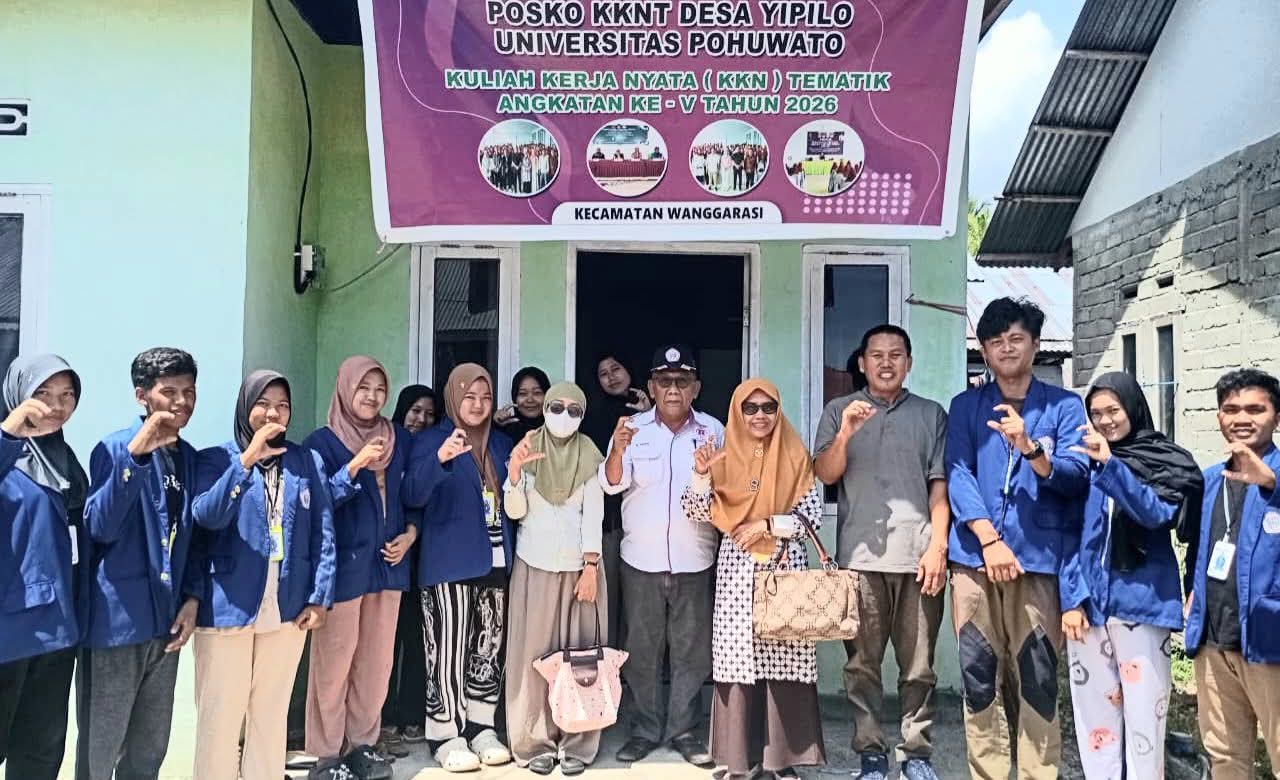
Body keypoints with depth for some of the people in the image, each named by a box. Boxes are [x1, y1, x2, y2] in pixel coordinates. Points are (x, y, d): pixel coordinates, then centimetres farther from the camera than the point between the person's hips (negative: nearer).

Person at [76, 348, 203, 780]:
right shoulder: (115, 448, -10)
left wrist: (192, 597, 3)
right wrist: (135, 454, -31)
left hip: (165, 621, 5)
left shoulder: (188, 457, 8)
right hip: (116, 621, -5)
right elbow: (100, 528, -22)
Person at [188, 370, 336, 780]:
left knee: (272, 714, 14)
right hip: (227, 606, -2)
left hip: (289, 607, 2)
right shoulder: (216, 459, 1)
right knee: (219, 717, 4)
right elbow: (208, 516, -16)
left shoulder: (308, 461, 6)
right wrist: (247, 460, -23)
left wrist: (320, 596, -2)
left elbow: (324, 532, 4)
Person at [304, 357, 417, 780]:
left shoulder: (399, 438, 8)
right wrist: (355, 465, -25)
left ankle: (363, 743, 26)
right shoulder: (323, 441, -5)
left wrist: (411, 533, -1)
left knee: (377, 660, 11)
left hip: (388, 563, 5)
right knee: (335, 660, 1)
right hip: (342, 564, -4)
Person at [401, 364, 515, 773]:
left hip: (495, 561, 6)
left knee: (489, 649, 11)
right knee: (450, 650, -3)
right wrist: (440, 458, -37)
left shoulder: (501, 443, 13)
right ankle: (446, 735, 10)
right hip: (450, 564, -5)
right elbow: (412, 496, -21)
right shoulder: (431, 440, -3)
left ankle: (480, 727, 24)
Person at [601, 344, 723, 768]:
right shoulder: (633, 428, -1)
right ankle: (644, 729, 21)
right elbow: (611, 483, -10)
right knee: (642, 649, 8)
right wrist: (618, 451, -30)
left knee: (691, 650, 7)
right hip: (641, 559, 0)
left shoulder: (713, 430, 1)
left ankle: (684, 729, 21)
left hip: (694, 560, 0)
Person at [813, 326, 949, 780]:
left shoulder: (932, 415, 11)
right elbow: (824, 475, 2)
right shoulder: (839, 411, 10)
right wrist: (845, 434, -16)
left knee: (918, 665, 5)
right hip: (861, 557, 0)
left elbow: (940, 487, 7)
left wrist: (937, 546, -3)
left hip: (919, 556, 1)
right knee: (862, 663, 3)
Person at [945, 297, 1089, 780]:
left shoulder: (1065, 406, 10)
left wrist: (1030, 450, -21)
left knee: (1037, 675, 0)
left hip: (1040, 557, -1)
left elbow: (1077, 476, -2)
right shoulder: (965, 407, 13)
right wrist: (989, 539, -11)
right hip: (975, 555, 1)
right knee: (977, 672, 3)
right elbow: (957, 475, 1)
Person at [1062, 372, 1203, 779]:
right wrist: (1072, 599, -1)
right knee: (1095, 715, 8)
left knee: (1143, 717, -1)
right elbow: (1071, 536, 9)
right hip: (1088, 603, 3)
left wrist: (1111, 464, -29)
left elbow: (1157, 513, -17)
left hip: (1141, 603, -3)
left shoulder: (1166, 462, 2)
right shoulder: (1086, 463, 9)